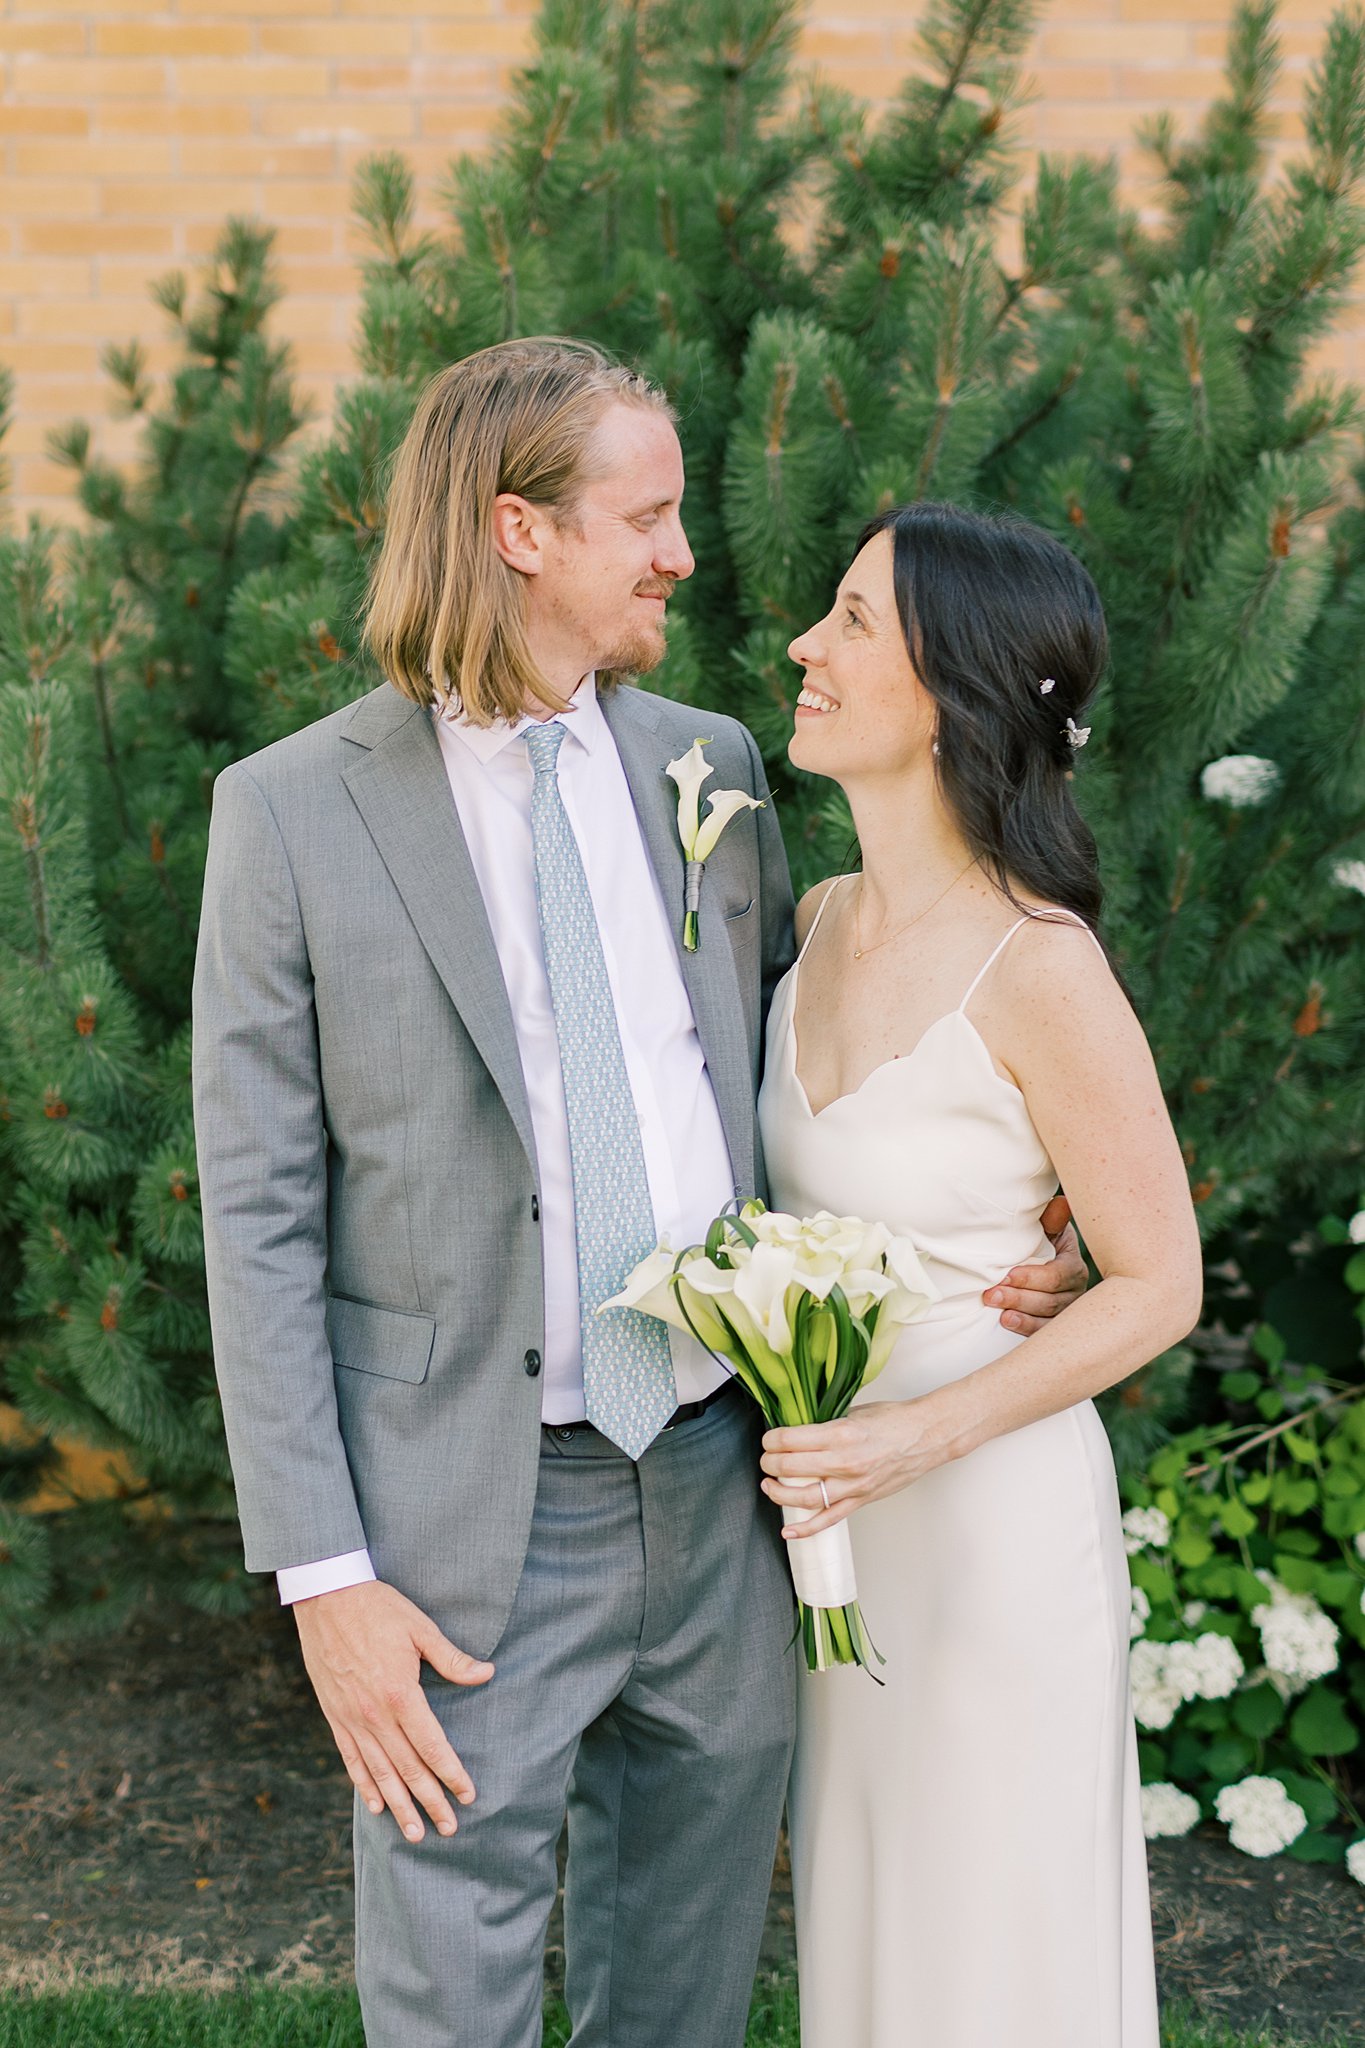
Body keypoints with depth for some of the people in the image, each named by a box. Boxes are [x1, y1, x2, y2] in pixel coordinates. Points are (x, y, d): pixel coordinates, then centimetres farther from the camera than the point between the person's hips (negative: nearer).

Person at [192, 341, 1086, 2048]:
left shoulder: (710, 768, 6)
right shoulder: (293, 811, -7)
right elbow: (259, 1214, -8)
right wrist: (324, 1573, -11)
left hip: (717, 1492, 4)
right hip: (474, 1521, -4)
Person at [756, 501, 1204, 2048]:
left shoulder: (1041, 967, -22)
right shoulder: (822, 922, 0)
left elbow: (1158, 1286, -15)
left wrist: (923, 1434, -23)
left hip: (989, 1505, -6)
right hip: (839, 1508, 7)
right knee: (864, 1909, 22)